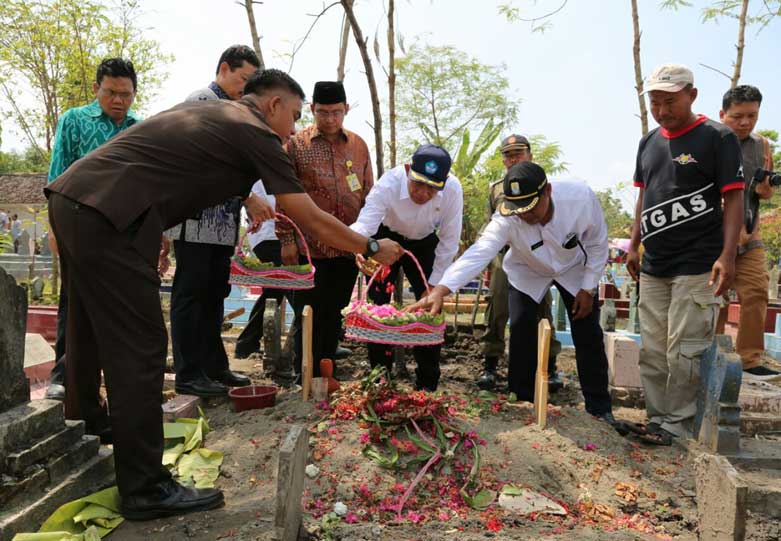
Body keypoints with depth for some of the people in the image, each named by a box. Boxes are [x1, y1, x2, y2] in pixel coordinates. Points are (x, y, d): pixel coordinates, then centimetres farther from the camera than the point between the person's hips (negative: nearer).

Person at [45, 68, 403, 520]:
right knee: (139, 349, -5)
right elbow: (312, 219, -2)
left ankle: (85, 419, 44)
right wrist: (373, 249, 10)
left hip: (70, 197, 10)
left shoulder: (205, 110, 22)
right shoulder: (256, 133, -3)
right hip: (108, 218, -10)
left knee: (93, 327, 24)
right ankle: (146, 489, 3)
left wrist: (248, 196, 50)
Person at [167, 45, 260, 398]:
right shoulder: (201, 101, -6)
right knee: (191, 295, -2)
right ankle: (188, 374, 6)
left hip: (223, 221, 9)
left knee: (214, 295, 12)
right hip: (197, 219, -9)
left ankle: (214, 367, 22)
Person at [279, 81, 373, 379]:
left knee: (334, 317, 13)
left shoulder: (358, 145, 9)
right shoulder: (296, 144, -1)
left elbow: (368, 195, 12)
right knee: (308, 318, 4)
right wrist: (286, 239, -7)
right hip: (309, 248, -3)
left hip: (348, 249, 3)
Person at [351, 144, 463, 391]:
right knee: (378, 309, -6)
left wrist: (434, 285, -17)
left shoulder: (452, 189, -30)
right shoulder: (389, 183, -35)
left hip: (424, 244, 1)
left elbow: (449, 241, -20)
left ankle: (428, 385, 11)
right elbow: (365, 223, -44)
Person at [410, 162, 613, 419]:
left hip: (575, 269, 1)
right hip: (528, 274, 0)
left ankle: (600, 408, 18)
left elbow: (597, 244, -17)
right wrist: (440, 290, -63)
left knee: (588, 337, 0)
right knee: (521, 334, -8)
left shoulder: (581, 197, -33)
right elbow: (478, 252, -49)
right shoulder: (508, 219, -36)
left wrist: (588, 288, -14)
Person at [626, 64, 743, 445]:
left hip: (698, 265, -6)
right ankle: (657, 420, 21)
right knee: (653, 351, 10)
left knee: (684, 351, -4)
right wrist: (633, 245, 12)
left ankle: (677, 425, 10)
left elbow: (733, 199, -8)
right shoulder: (649, 142, 12)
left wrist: (727, 255, -17)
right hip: (653, 265, 6)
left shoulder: (718, 138, -5)